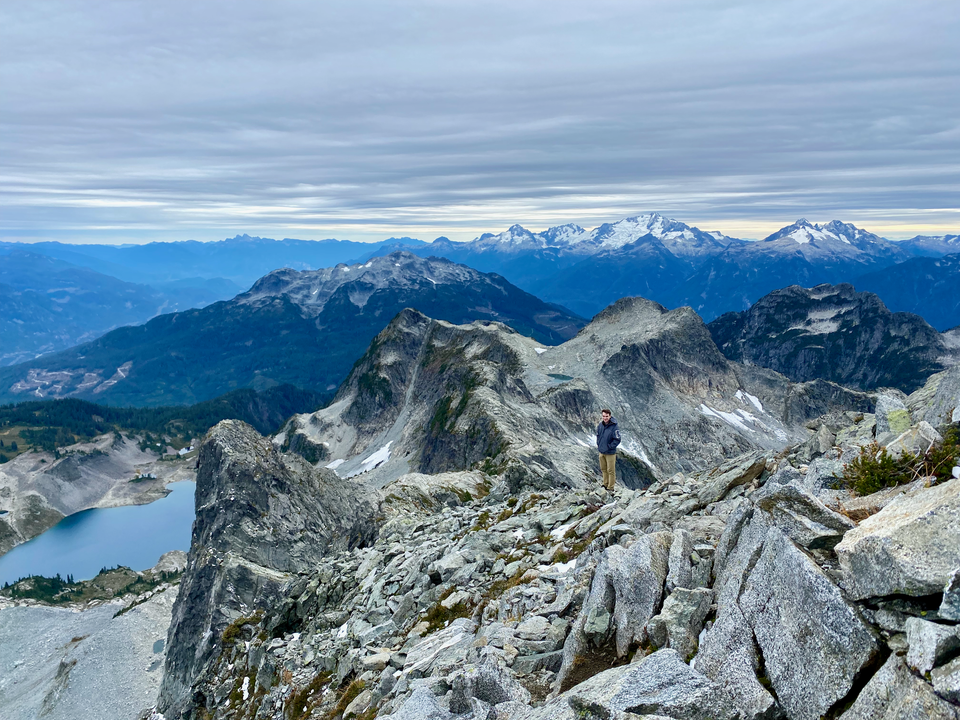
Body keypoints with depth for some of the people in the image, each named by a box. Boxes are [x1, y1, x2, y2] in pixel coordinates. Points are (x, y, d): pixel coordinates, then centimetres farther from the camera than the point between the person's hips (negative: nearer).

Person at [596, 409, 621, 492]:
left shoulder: (614, 427, -20)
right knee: (603, 469, 19)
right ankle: (605, 484, 34)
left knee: (611, 470, 5)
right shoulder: (600, 425, 0)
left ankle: (611, 488, 16)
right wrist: (598, 444, 6)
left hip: (610, 453, -6)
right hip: (601, 451, 6)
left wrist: (609, 447, -17)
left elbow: (617, 440, -17)